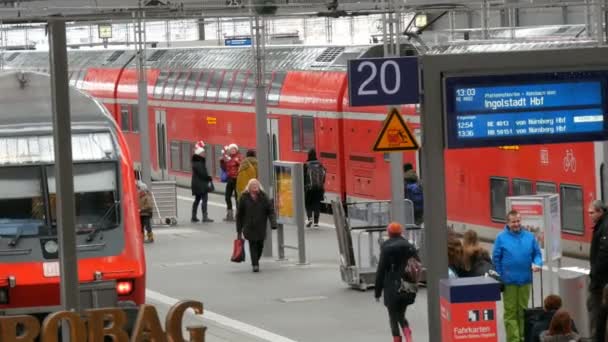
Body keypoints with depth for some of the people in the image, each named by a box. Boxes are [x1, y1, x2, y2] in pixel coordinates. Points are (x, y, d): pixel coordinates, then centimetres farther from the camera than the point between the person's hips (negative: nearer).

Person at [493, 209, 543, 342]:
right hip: (509, 281, -3)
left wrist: (537, 264, -11)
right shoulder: (501, 238, -3)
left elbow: (537, 253, 10)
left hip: (525, 280, 3)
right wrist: (501, 278, -3)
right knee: (511, 312, -1)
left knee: (523, 310, 11)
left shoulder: (529, 237, 5)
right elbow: (496, 259, -1)